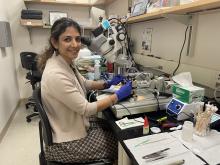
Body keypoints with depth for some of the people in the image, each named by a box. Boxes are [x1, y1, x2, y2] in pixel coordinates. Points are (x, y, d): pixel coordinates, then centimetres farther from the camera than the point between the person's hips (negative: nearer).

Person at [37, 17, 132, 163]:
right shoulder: (55, 75, -32)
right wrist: (118, 95, -18)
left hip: (75, 124, 8)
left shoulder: (67, 63, -4)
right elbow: (87, 109, -27)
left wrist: (108, 84, 1)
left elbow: (84, 83, 12)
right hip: (67, 143, -8)